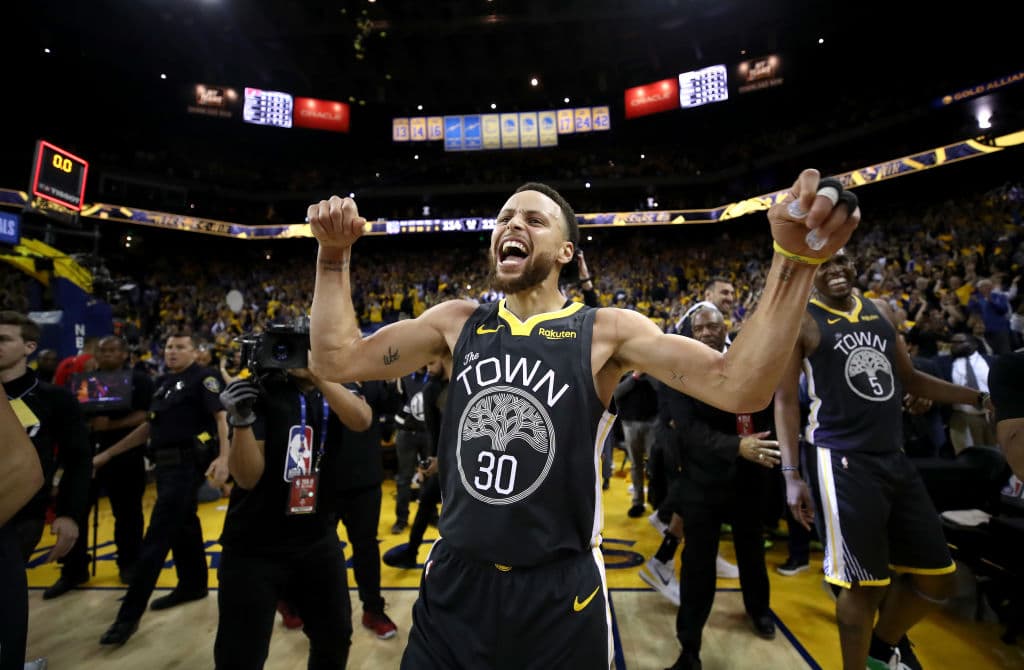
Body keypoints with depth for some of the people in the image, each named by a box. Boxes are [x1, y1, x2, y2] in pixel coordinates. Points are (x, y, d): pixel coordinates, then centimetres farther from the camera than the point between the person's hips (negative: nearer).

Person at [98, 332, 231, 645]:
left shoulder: (203, 378, -10)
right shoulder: (163, 382, 16)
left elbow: (222, 417, -20)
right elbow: (150, 426, 22)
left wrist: (223, 457, -31)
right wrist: (108, 454, 21)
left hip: (188, 464, -8)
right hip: (166, 464, 8)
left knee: (157, 536, -5)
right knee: (183, 526, 18)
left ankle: (130, 613, 3)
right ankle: (193, 584, 33)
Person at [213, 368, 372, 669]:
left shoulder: (336, 389, -2)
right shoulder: (262, 393, -13)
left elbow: (361, 420, -24)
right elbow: (248, 478, -16)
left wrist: (318, 374, -30)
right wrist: (241, 420, -32)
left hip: (318, 541, 4)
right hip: (254, 547, -3)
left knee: (335, 638, 18)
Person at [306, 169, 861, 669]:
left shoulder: (607, 331, -10)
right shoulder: (455, 323, 0)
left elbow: (740, 389, -20)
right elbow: (335, 360, -1)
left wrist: (792, 260, -31)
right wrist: (335, 254, -8)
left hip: (559, 592, -2)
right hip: (453, 582, 3)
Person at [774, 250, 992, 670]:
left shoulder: (882, 312, 13)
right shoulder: (801, 322, -7)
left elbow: (910, 379, 22)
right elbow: (786, 399, -9)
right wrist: (792, 474, -15)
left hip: (895, 457, 7)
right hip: (841, 461, -7)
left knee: (938, 578, 15)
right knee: (864, 584, 0)